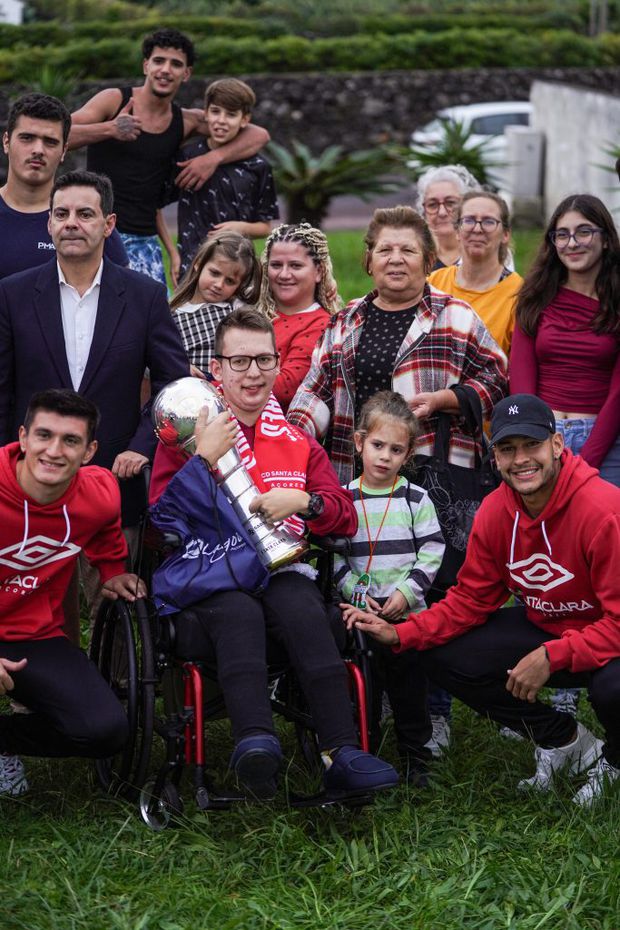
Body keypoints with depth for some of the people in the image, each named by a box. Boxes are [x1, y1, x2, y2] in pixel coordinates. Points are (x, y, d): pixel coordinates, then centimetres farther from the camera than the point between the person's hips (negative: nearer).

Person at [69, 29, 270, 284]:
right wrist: (109, 129, -25)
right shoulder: (114, 100, 0)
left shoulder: (187, 122, 11)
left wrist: (215, 157, -6)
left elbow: (258, 135, 11)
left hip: (144, 242, 4)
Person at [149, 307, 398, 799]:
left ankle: (343, 755, -44)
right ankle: (255, 741, -57)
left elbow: (346, 518, 17)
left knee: (304, 611, -34)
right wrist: (203, 458, -8)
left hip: (281, 569, 2)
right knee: (239, 612, -38)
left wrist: (302, 501, -3)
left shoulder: (297, 441, 22)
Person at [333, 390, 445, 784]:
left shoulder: (416, 498, 0)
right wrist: (357, 593, -9)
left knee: (410, 685, 6)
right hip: (362, 613, 1)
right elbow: (333, 554, 2)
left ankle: (416, 756, 18)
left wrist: (406, 591, -12)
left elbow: (432, 550, -2)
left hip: (409, 611, -1)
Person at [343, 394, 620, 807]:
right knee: (446, 656, -7)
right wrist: (401, 633, -13)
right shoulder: (495, 513, -6)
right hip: (544, 628, 7)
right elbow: (470, 599, 1)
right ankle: (563, 741, 10)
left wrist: (552, 657, -32)